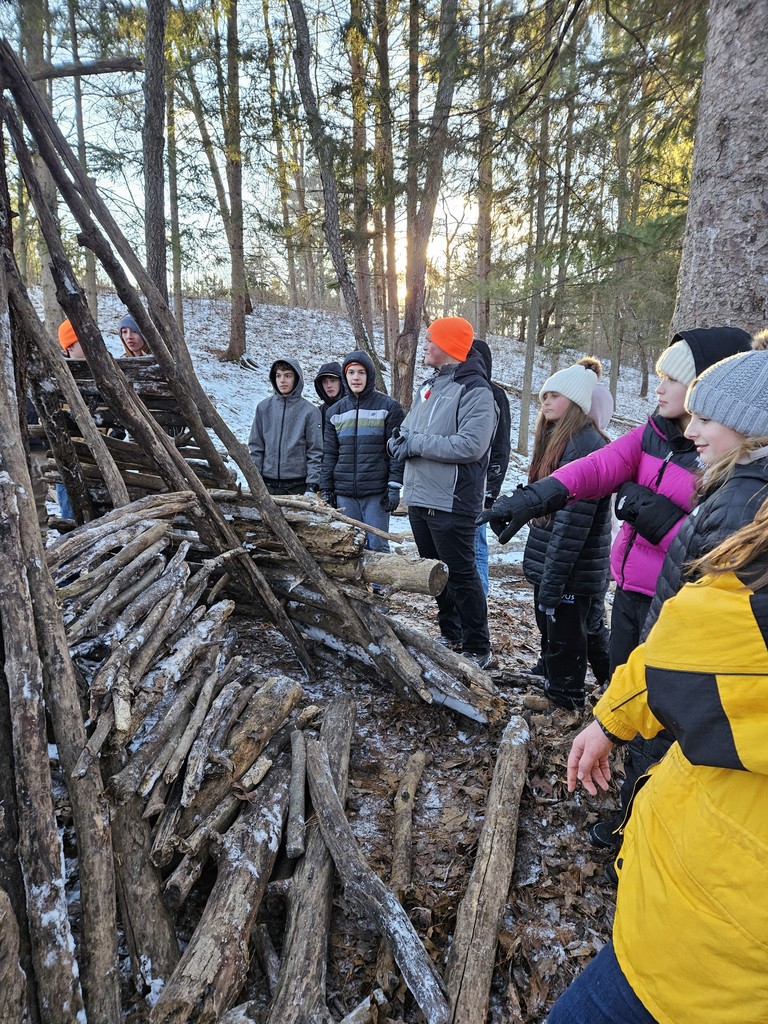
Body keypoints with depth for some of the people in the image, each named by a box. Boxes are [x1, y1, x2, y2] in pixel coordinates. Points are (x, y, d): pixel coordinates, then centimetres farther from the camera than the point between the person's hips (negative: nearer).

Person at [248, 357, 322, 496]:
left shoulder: (310, 411, -1)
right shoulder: (264, 407, 7)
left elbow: (315, 452, -2)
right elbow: (255, 446, 8)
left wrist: (312, 485, -9)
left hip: (298, 485, -2)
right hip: (268, 483, 2)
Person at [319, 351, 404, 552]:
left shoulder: (389, 407, 1)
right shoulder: (335, 411, 13)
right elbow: (329, 453, 13)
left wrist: (394, 486, -10)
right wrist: (326, 488, 8)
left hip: (376, 492, -4)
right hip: (344, 494, 4)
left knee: (377, 547, -2)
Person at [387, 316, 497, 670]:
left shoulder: (475, 391, -11)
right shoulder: (429, 386, 16)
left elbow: (470, 446, -25)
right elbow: (403, 433, 17)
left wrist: (417, 442, -18)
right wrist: (401, 440, -7)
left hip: (451, 502, -9)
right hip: (419, 497, 9)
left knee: (461, 575, -2)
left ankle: (478, 650, 11)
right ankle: (450, 635, 32)